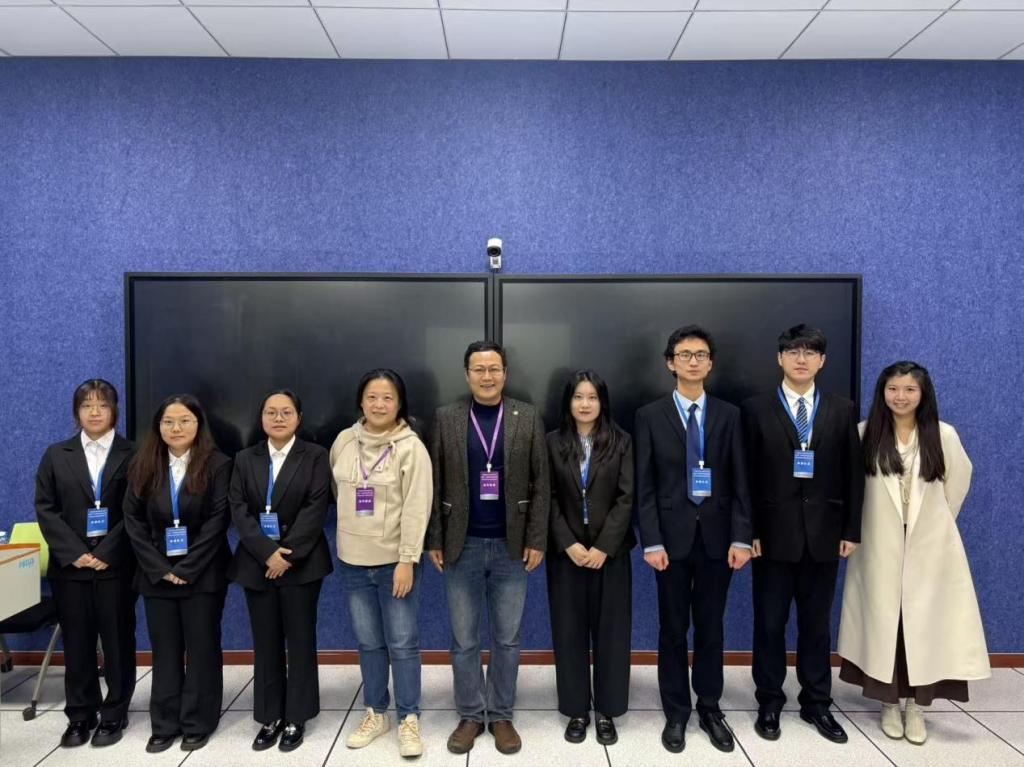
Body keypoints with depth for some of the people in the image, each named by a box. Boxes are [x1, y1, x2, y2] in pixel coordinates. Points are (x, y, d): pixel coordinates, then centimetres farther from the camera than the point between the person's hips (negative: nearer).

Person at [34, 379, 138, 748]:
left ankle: (114, 715, 19)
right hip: (70, 565, 2)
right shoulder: (56, 455, 9)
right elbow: (45, 508, 2)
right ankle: (80, 716, 23)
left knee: (117, 641, 5)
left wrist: (107, 553, -14)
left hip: (116, 565, -2)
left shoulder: (132, 455, 0)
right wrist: (74, 553, -9)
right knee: (77, 642, 9)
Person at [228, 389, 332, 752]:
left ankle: (295, 718, 18)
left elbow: (316, 509, -9)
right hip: (257, 564, 3)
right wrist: (268, 553, -13)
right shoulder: (245, 459, 8)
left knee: (300, 641, 5)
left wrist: (288, 555, -16)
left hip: (301, 562, -2)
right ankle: (270, 718, 22)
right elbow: (238, 510, -1)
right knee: (266, 644, 9)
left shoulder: (315, 456, 0)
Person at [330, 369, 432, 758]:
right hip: (353, 562, 4)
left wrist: (407, 561, -17)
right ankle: (376, 714, 32)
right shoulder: (344, 441, 2)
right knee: (368, 643, 16)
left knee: (403, 644, 3)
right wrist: (351, 528, 13)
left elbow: (416, 508, -14)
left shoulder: (411, 447, -11)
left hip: (395, 562, -4)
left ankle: (408, 720, 18)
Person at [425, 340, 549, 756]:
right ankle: (470, 715, 26)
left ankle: (501, 716, 26)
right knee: (463, 639, 10)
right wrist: (434, 540, -1)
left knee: (506, 638, 10)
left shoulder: (528, 417, 0)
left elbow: (540, 482, 0)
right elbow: (435, 483, 1)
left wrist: (537, 540, -4)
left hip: (511, 546, 0)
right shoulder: (445, 418, 0)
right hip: (462, 545, 0)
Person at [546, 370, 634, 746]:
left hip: (611, 552, 0)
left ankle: (606, 711, 20)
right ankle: (577, 710, 20)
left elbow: (626, 498, -5)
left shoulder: (621, 442, 1)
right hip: (566, 552, 0)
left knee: (610, 631, 6)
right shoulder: (553, 443, 1)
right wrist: (569, 544, -11)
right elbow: (549, 500, -1)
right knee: (570, 631, 6)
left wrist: (603, 547, -12)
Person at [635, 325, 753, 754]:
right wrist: (651, 542, -10)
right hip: (671, 535, -1)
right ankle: (676, 713, 22)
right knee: (673, 629, 8)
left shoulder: (728, 415, 5)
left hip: (716, 535, 2)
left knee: (711, 628, 12)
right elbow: (644, 486, -3)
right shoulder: (650, 416, 0)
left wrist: (741, 537, -5)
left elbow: (739, 482, 3)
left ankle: (710, 708, 27)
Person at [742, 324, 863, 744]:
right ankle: (769, 702, 22)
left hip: (823, 533, 2)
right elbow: (746, 476, -3)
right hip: (774, 532, -1)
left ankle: (817, 703, 27)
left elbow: (853, 474, 5)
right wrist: (748, 530, -8)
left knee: (816, 623, 12)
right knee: (769, 622, 8)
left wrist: (851, 530, 1)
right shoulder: (756, 409, -1)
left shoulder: (842, 409, 5)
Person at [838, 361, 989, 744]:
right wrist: (856, 527, 2)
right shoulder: (866, 434, -4)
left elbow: (959, 477, 14)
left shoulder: (943, 435, -2)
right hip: (881, 546, 0)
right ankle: (889, 703, 20)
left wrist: (939, 520, 14)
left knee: (925, 623, 4)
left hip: (930, 547, 1)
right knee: (884, 622, 6)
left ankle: (916, 707, 17)